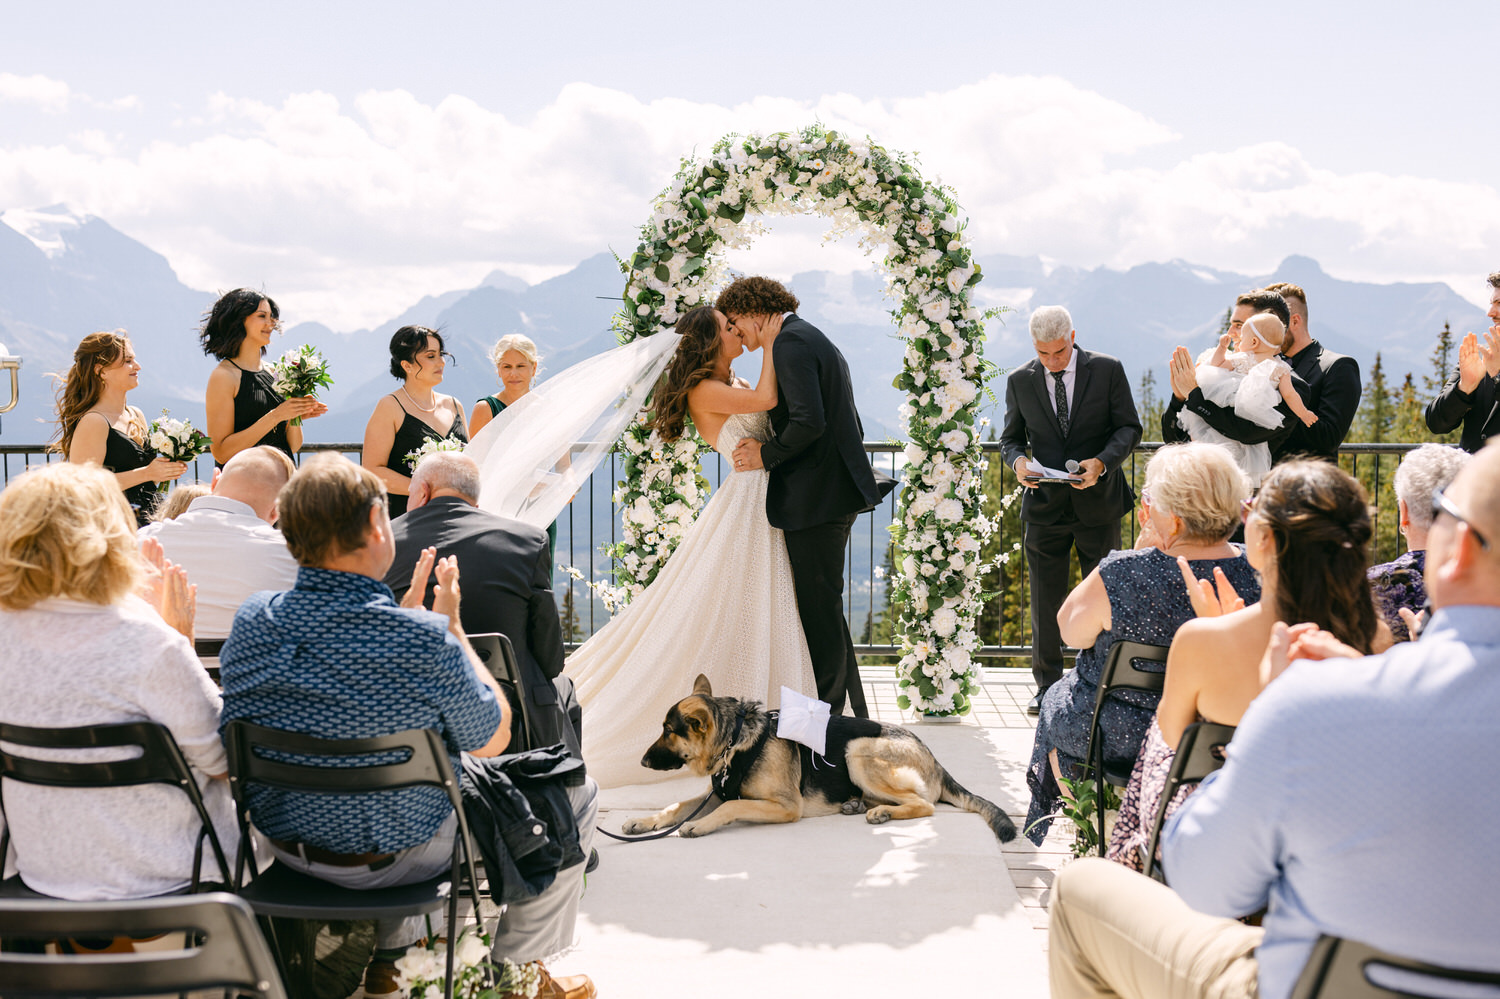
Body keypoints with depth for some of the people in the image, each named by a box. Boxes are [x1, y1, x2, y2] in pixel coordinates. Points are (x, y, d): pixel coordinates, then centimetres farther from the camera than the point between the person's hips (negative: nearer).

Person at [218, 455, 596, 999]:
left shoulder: (252, 620, -13)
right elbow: (493, 740, -11)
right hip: (396, 856, -6)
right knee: (574, 791, 14)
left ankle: (390, 955, 42)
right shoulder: (424, 639, -29)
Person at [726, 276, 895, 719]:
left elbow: (809, 421, -24)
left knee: (819, 608, -5)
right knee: (823, 605, 16)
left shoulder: (791, 343, -12)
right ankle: (853, 712, 22)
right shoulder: (813, 339, 21)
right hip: (837, 491, 11)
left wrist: (766, 455, -11)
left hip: (817, 497, -11)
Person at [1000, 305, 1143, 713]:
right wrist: (1018, 461, -14)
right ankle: (1047, 686, 16)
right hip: (1044, 503, 1)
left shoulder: (1107, 370, -3)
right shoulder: (1020, 380, 2)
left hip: (1097, 500, -1)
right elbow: (1011, 437, 9)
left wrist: (1102, 462, -19)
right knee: (1045, 600, 5)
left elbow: (1129, 426, -1)